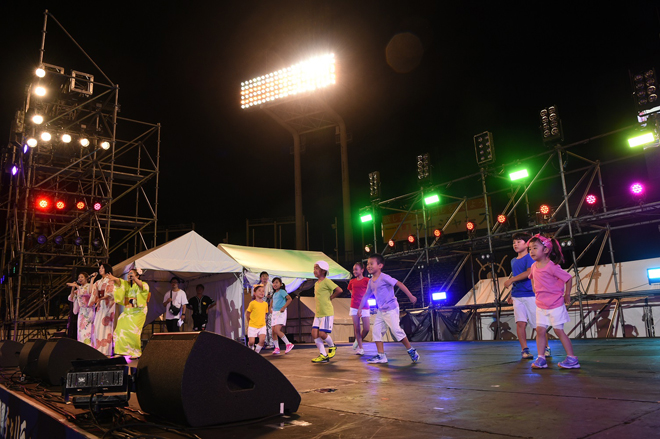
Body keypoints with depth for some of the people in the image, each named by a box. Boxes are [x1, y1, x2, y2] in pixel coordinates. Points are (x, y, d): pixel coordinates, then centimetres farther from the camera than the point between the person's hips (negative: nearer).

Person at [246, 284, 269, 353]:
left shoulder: (265, 304, 1)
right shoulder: (252, 303, -11)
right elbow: (247, 313, 1)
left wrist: (263, 322, 11)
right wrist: (249, 323, 8)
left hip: (262, 326, 3)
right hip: (252, 326, -3)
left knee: (262, 340, -16)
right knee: (251, 342, -3)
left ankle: (257, 352, 6)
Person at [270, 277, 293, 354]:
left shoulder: (282, 291, -7)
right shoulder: (274, 294, 17)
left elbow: (289, 299, -18)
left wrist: (284, 307, -22)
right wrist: (271, 308, 17)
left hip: (281, 313, -8)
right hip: (274, 313, 8)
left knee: (277, 330, -19)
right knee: (273, 331, 4)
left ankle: (288, 344, -9)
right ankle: (277, 348, 11)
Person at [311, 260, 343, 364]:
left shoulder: (326, 281, -11)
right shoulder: (316, 283, 16)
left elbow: (339, 290, -18)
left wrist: (330, 298, -8)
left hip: (327, 313, -8)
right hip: (318, 313, 8)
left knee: (322, 334, -11)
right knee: (314, 333, -1)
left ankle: (332, 347, 18)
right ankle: (323, 355, 6)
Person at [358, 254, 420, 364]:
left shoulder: (384, 277, -15)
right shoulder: (371, 281, 9)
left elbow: (399, 284, -17)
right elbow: (366, 295, 20)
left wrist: (411, 296, -19)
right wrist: (360, 308, 20)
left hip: (391, 309, -8)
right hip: (381, 310, 8)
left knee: (396, 329, -11)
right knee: (376, 330, 1)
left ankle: (411, 351, 7)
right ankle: (381, 356, 5)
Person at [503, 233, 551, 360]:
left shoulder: (530, 257, -6)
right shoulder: (513, 261, 15)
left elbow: (529, 273, -21)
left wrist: (511, 280, -21)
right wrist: (511, 294, 19)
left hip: (530, 295, -5)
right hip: (517, 296, 5)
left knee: (538, 324, 1)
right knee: (520, 323, -5)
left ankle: (546, 348, 18)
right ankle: (525, 350, 1)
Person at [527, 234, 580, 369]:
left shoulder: (552, 267, -20)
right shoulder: (534, 266, 3)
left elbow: (568, 278, -15)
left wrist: (567, 295, -7)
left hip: (555, 306, -6)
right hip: (541, 306, 7)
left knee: (559, 331, -1)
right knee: (540, 330, 2)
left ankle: (572, 358, 10)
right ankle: (541, 358, 7)